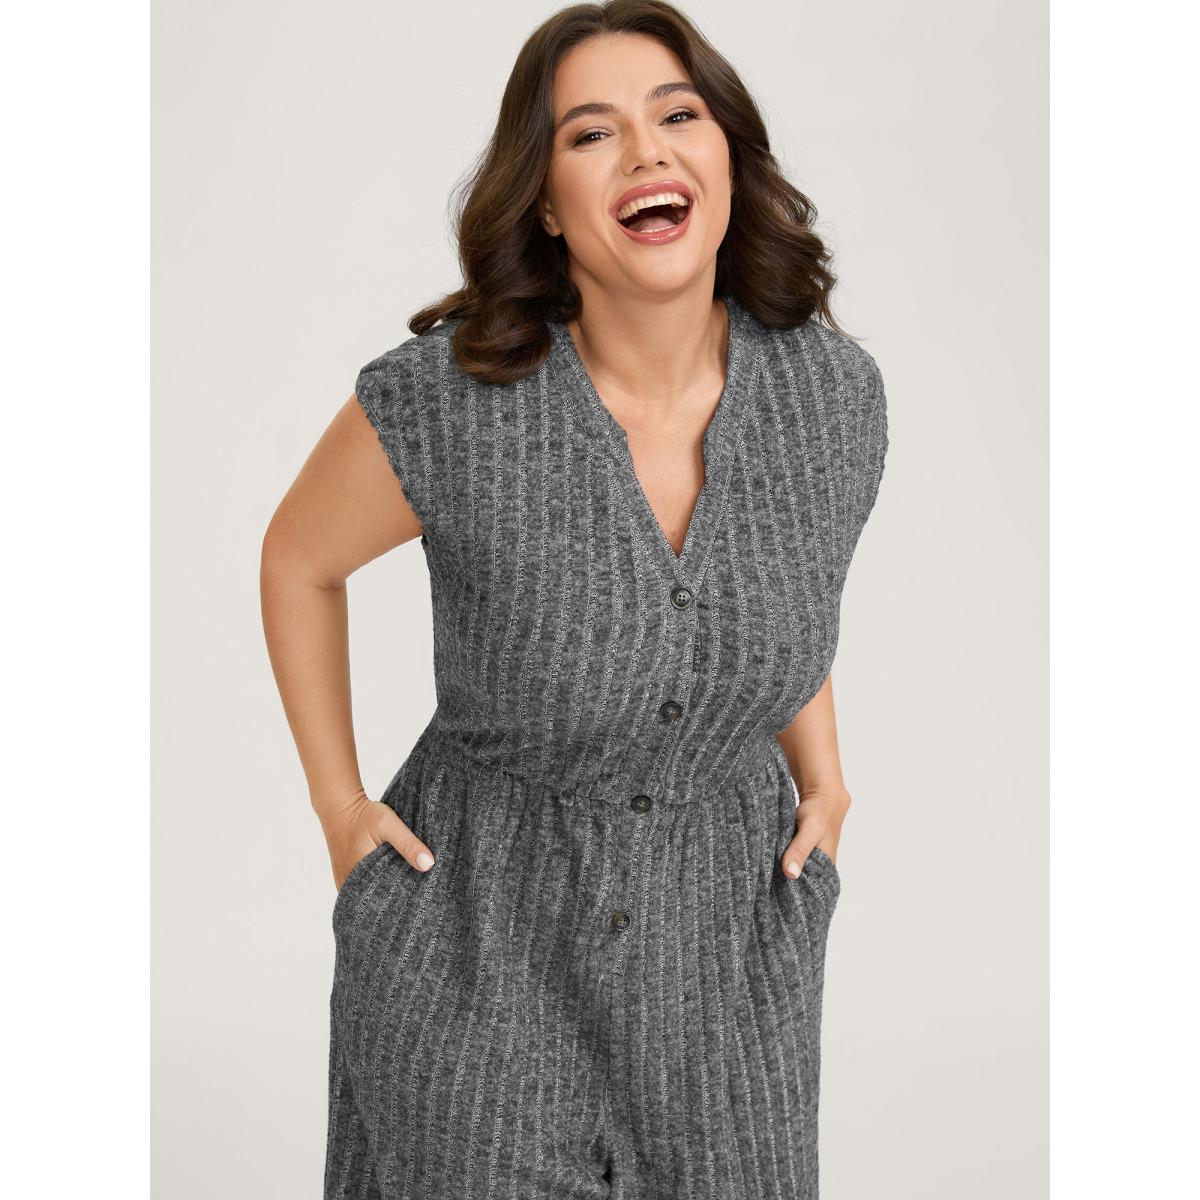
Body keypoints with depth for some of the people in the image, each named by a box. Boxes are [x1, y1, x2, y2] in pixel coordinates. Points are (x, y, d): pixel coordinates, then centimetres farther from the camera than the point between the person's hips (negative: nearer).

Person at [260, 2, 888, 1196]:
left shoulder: (835, 389, -11)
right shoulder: (443, 400, -22)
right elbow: (298, 559, -2)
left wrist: (821, 772, 6)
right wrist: (338, 806, -1)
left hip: (727, 931, 3)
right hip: (478, 937, -3)